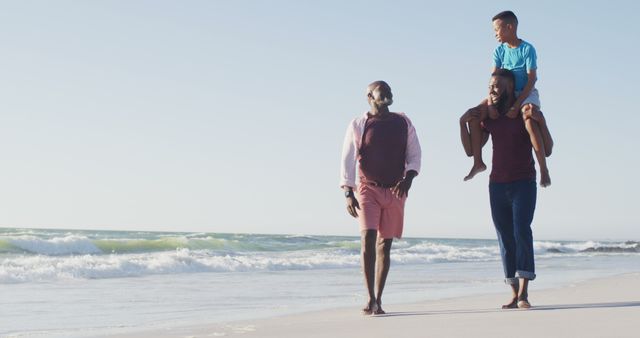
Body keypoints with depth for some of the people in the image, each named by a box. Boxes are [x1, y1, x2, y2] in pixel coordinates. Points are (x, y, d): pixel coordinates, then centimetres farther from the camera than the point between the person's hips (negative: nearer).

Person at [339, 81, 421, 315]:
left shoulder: (403, 123, 10)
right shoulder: (358, 125, 2)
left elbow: (414, 154, 9)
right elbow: (348, 160, -2)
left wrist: (408, 177, -11)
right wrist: (348, 193, -12)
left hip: (395, 190, 3)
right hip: (368, 188, -2)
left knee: (385, 244, 4)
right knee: (368, 239, -17)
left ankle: (378, 299, 9)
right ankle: (370, 299, -16)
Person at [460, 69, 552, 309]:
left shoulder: (526, 112, -2)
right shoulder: (489, 117, 11)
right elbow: (470, 150, 12)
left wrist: (541, 121, -20)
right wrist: (463, 123, -1)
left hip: (523, 183, -4)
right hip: (497, 185, 4)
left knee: (522, 232, -18)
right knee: (505, 239, 2)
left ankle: (524, 292, -22)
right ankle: (514, 294, 4)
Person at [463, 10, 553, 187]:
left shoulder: (528, 49, -13)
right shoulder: (500, 51, 1)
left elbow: (531, 80, -18)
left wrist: (517, 106, -27)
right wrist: (490, 103, -21)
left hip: (526, 94, -5)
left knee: (529, 119, -35)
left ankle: (544, 169, -27)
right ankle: (478, 162, -3)